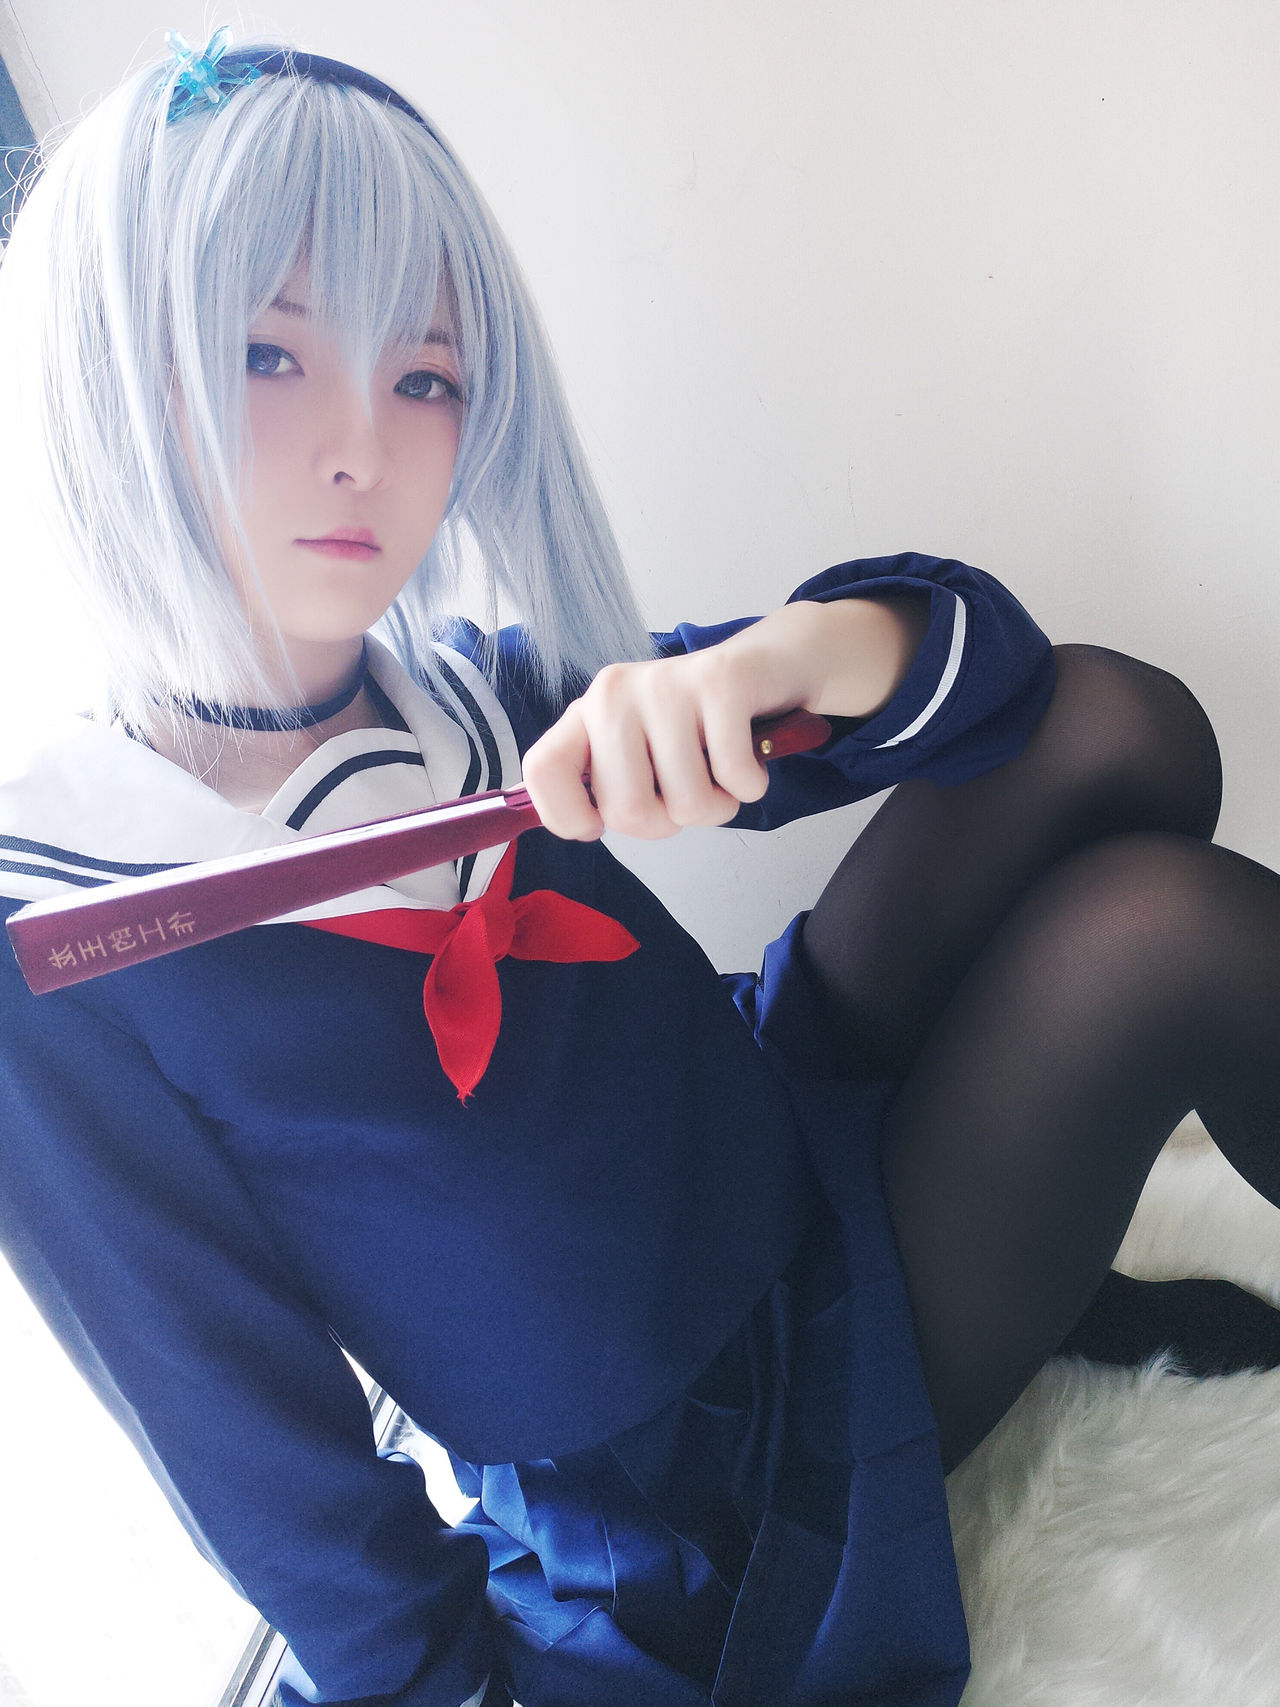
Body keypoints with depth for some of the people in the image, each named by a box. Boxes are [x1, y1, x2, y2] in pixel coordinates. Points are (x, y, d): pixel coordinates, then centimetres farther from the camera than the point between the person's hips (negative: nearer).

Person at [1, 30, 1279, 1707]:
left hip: (798, 1166, 6)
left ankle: (1067, 1281, 10)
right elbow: (269, 1470, -15)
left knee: (1119, 723, -7)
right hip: (695, 1517, -5)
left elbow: (988, 663, -9)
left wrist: (781, 656, -30)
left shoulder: (483, 694, -7)